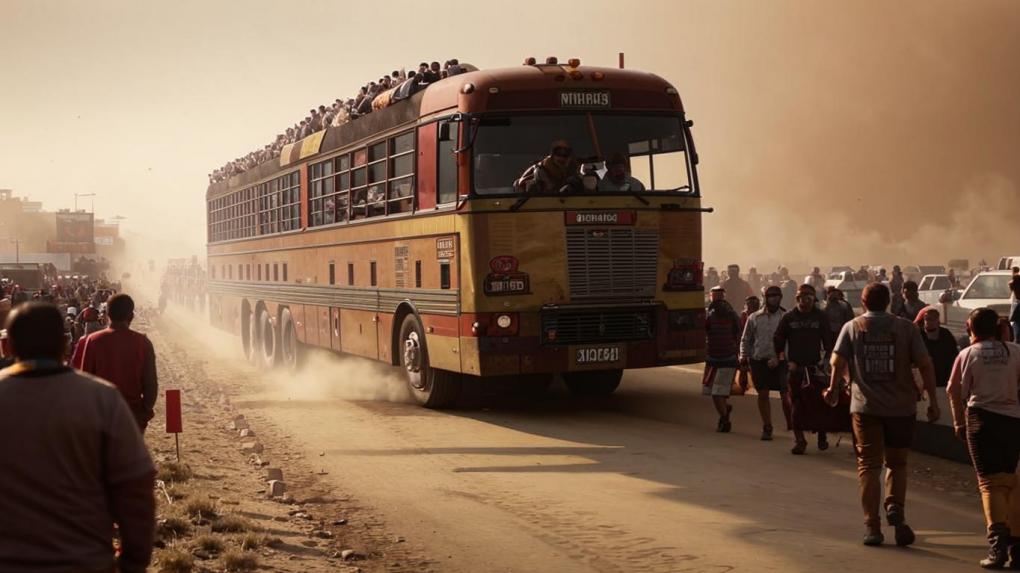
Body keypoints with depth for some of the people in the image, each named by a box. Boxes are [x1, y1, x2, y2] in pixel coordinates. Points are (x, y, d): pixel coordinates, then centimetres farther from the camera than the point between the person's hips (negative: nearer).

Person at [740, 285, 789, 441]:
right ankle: (767, 427, 17)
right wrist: (744, 356, 0)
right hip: (759, 361, 3)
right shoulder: (755, 318, 9)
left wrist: (778, 358, -17)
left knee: (785, 395, -6)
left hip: (779, 361, -3)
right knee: (762, 394, 6)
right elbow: (746, 339, 15)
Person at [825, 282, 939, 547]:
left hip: (865, 406, 0)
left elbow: (838, 361, -7)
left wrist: (833, 390, 9)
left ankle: (873, 526, -2)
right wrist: (933, 400, 2)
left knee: (869, 465, 4)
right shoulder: (905, 327, 2)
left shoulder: (852, 327, 3)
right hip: (901, 406, 0)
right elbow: (925, 364, -4)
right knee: (897, 463, 16)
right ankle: (895, 508, -7)